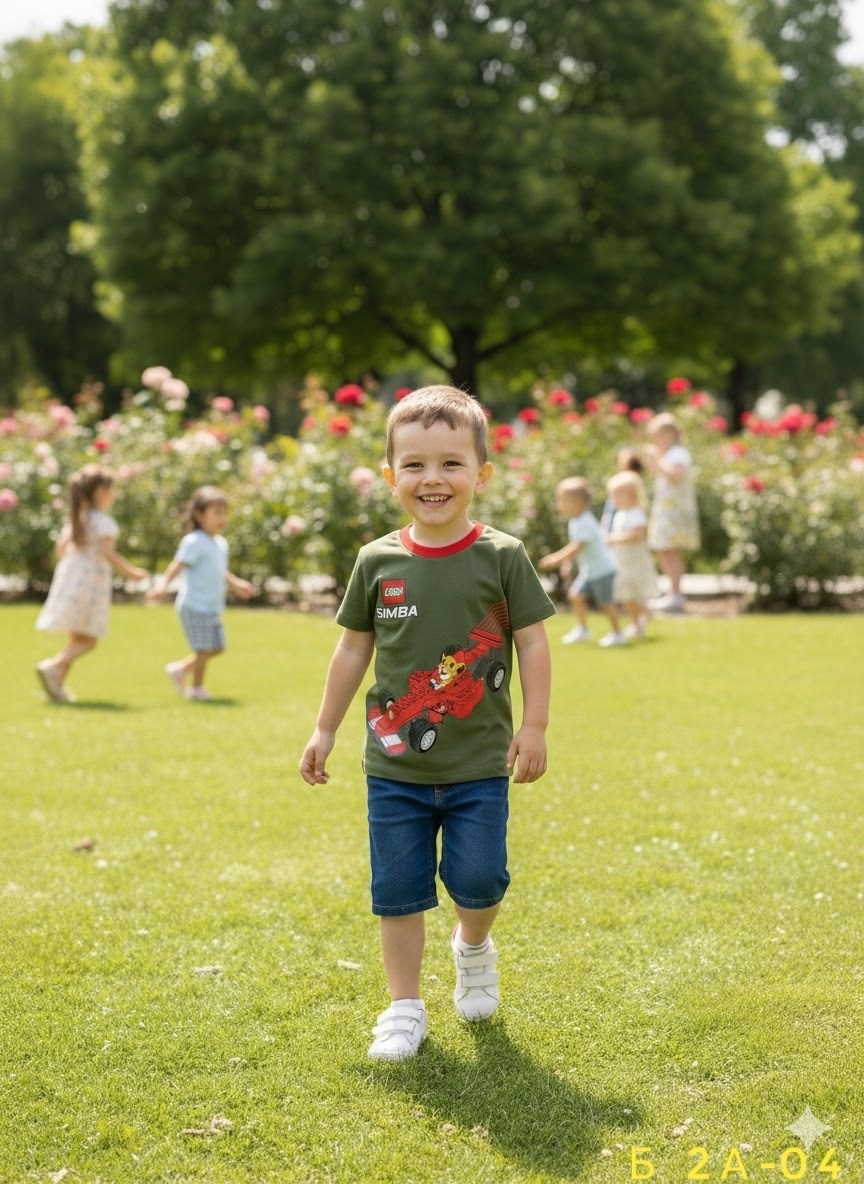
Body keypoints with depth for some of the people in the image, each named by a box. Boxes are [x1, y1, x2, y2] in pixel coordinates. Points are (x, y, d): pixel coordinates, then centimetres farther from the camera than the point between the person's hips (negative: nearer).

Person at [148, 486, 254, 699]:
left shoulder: (221, 544, 13)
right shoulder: (194, 542, -14)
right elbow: (178, 565, -23)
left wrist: (236, 584, 36)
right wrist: (163, 584, -35)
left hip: (213, 607, 9)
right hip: (194, 605, -9)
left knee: (216, 647, 13)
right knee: (204, 648, -5)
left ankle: (181, 669, 27)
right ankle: (196, 688, 9)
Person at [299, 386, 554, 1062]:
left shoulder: (502, 557, -7)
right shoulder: (378, 562, -1)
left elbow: (533, 643, -2)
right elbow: (354, 648, 9)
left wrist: (534, 727, -6)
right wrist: (325, 731, 11)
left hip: (479, 764, -2)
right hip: (395, 765, 2)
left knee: (478, 878, -4)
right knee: (398, 890, 6)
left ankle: (474, 946, 30)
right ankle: (405, 1006, 21)